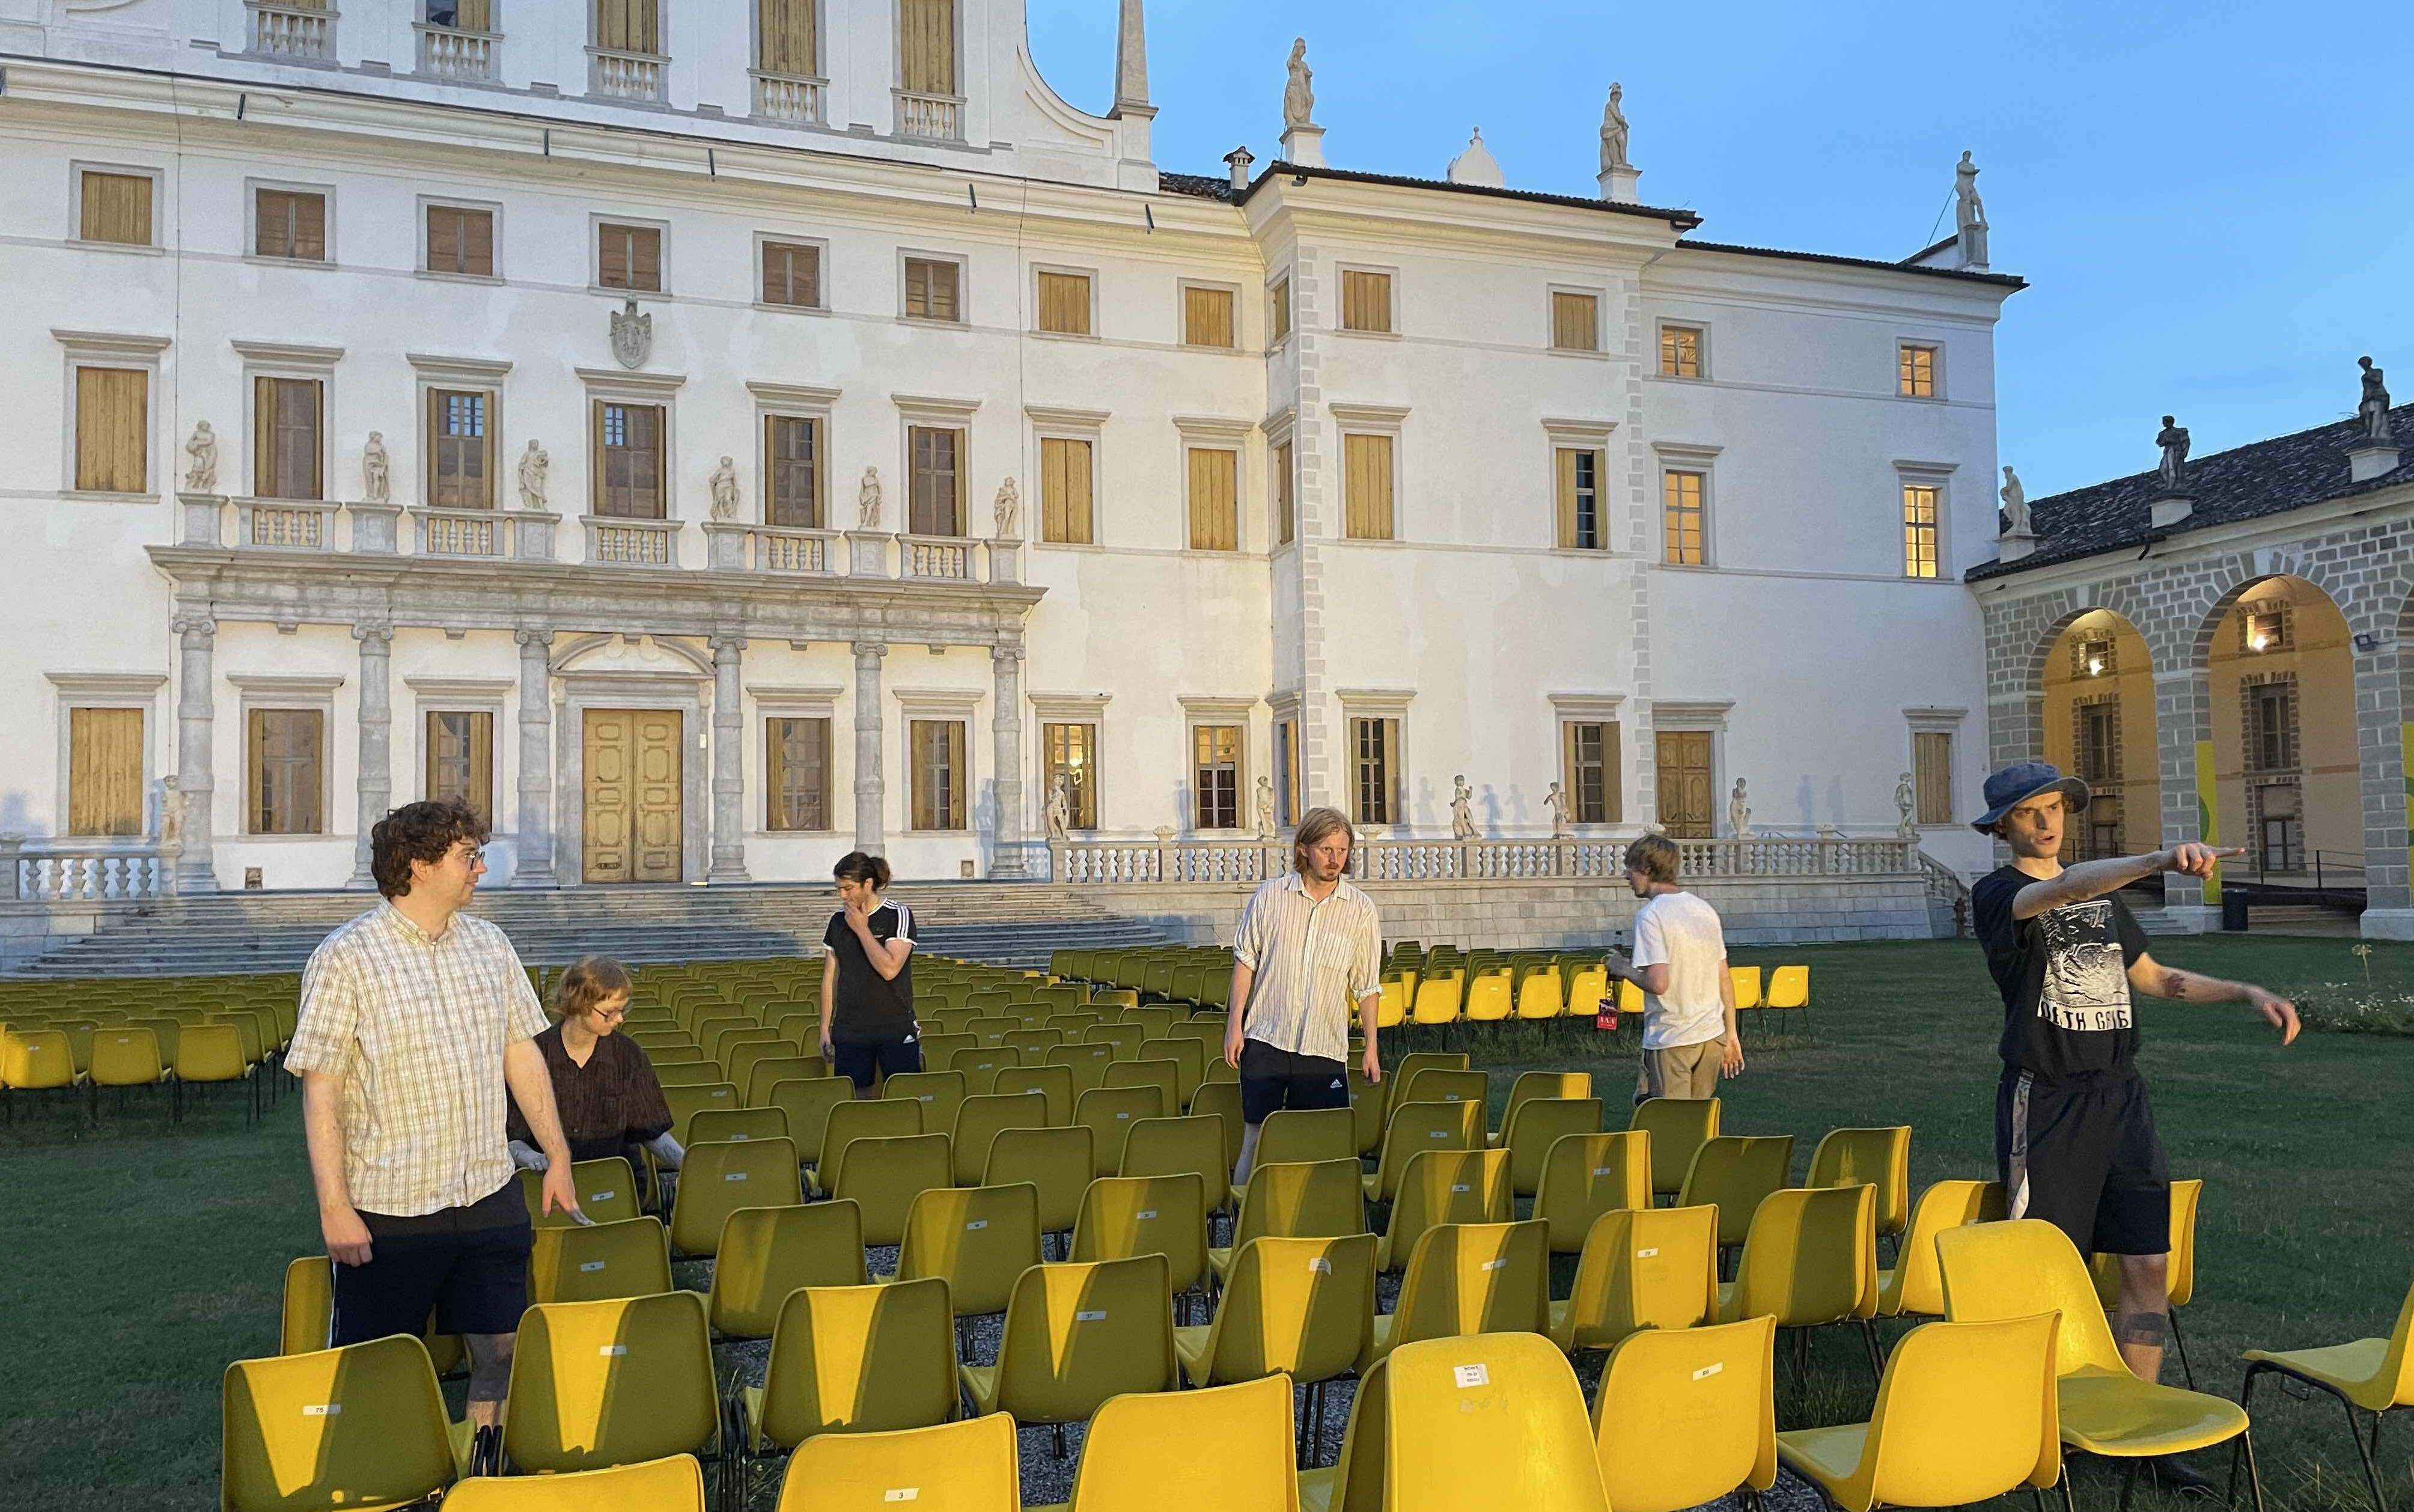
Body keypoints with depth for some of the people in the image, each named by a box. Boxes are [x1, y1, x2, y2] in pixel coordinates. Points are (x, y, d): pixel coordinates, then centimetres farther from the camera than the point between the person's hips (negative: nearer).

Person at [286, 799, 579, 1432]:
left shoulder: (491, 945, 7)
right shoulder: (346, 959, -9)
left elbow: (523, 1055, 13)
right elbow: (320, 1092, -11)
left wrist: (557, 1156, 14)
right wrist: (335, 1208, -14)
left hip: (490, 1197, 5)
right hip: (389, 1212, -4)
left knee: (502, 1354, 9)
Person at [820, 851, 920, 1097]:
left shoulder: (899, 916, -6)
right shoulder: (838, 920, 7)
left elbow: (890, 969, -19)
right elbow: (830, 977, 12)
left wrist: (861, 929, -12)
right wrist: (825, 1028, 10)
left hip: (896, 1030, -4)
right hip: (849, 1031, 4)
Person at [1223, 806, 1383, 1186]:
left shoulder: (1361, 909, 2)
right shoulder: (1270, 896, 0)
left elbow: (1367, 986, 7)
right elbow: (1245, 960, 6)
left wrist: (1371, 1048, 5)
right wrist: (1235, 1025, 0)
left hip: (1325, 1048, 1)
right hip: (1266, 1040, -1)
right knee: (1255, 1135, 1)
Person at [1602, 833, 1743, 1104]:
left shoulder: (1649, 915, -14)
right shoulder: (1705, 909, 9)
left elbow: (1658, 984, -23)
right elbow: (1725, 979, 12)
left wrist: (1623, 969, -4)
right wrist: (1731, 1036, 19)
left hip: (1670, 1041, -7)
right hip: (1712, 1035, 7)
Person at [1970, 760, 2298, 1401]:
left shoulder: (2103, 892, 16)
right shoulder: (1996, 894, -8)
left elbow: (2150, 976, 25)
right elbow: (2065, 890, -29)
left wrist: (2249, 993, 14)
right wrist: (2160, 860, -45)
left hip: (2120, 1094, 6)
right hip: (2044, 1101, -6)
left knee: (2148, 1265, 2)